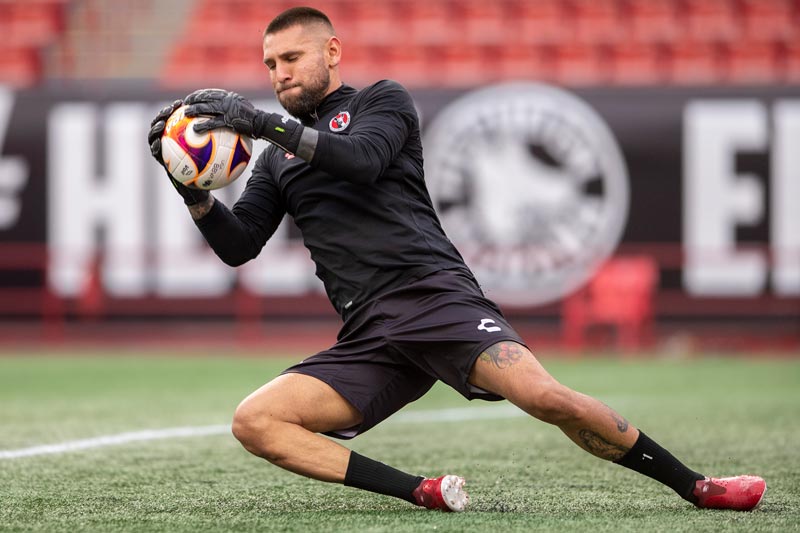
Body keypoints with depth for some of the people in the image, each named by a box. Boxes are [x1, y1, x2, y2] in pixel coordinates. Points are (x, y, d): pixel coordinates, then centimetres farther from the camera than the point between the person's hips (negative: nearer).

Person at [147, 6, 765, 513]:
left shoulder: (382, 100, 12)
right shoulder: (278, 159, 24)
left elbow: (362, 158, -11)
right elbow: (238, 245, 13)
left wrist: (265, 122, -17)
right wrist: (192, 189, -4)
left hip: (434, 294, -5)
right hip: (367, 338, 5)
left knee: (546, 397, -28)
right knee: (254, 422, -18)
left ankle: (696, 487, -14)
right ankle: (423, 493, -21)